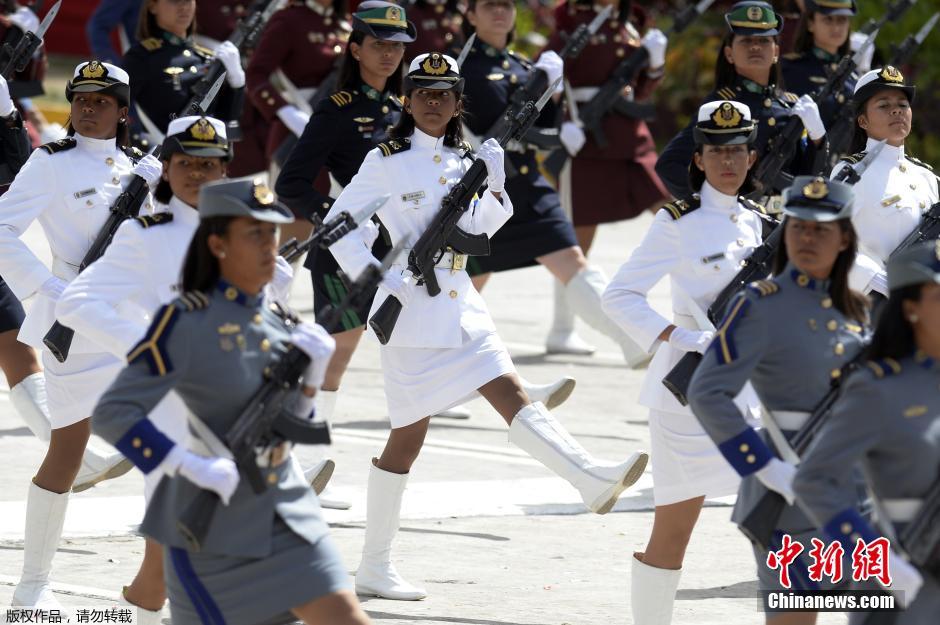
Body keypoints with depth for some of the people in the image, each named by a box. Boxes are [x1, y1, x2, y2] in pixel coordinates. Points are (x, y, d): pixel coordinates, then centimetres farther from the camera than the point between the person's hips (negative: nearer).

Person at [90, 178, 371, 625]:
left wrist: (314, 370, -2)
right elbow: (112, 414, -17)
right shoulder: (185, 324, -13)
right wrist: (193, 467, -24)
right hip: (214, 524, -6)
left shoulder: (280, 325, 6)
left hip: (287, 511, 6)